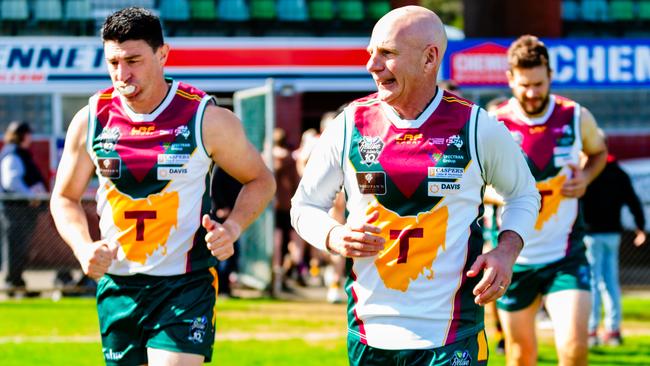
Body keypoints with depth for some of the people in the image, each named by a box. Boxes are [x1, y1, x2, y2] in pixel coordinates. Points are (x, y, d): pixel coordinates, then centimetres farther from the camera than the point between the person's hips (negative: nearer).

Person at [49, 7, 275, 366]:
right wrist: (83, 248, -9)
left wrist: (231, 229, -14)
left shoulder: (206, 118, -8)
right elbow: (64, 198, 11)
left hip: (186, 286, -4)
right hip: (116, 285, 4)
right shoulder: (90, 121, -1)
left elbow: (260, 180, 4)